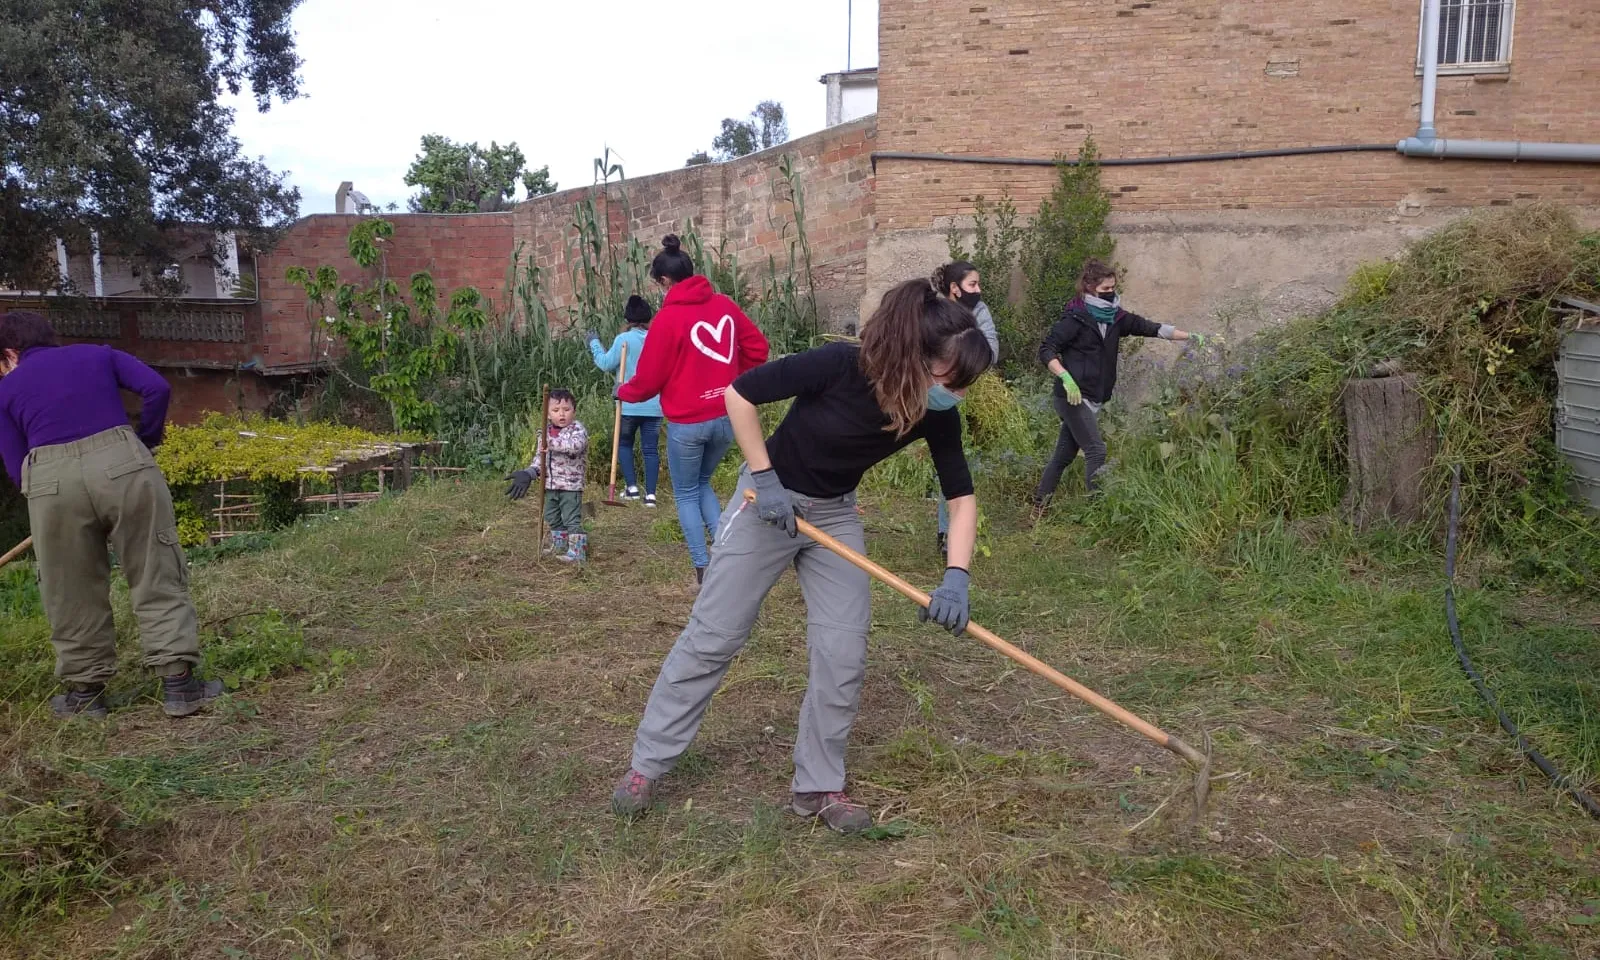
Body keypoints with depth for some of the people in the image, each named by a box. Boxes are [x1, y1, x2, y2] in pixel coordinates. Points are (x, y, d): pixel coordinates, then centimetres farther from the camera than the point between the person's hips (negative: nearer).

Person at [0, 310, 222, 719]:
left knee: (73, 595, 15)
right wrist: (145, 441, 19)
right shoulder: (100, 354, 22)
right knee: (158, 579, 7)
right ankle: (179, 683, 6)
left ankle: (85, 691, 25)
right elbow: (157, 388, 6)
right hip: (123, 465, 0)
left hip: (51, 483, 0)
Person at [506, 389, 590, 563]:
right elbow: (539, 456, 13)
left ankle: (577, 553, -1)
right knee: (552, 519, 19)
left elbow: (576, 445, -35)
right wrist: (529, 474, -2)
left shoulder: (577, 429, -12)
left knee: (572, 520, -7)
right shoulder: (546, 431, 9)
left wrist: (551, 442, -38)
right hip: (550, 485, 8)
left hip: (571, 485, -8)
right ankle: (559, 547, 34)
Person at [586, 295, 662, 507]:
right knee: (651, 448, 5)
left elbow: (606, 364, -4)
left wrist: (594, 343, 8)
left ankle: (631, 486, 7)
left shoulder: (624, 339, -9)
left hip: (629, 404, -2)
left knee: (624, 443, 17)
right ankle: (650, 493, 0)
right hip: (654, 405, 2)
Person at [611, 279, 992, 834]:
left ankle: (819, 787, 17)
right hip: (769, 499, -4)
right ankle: (647, 765, 17)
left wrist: (956, 577, -24)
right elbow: (740, 392, -21)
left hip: (835, 515, 4)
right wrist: (764, 477, -22)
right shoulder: (842, 366, -30)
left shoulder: (937, 416, -16)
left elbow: (961, 498, -9)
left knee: (844, 655, -2)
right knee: (712, 637, 1)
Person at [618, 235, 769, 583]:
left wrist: (623, 392, 13)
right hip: (727, 418, 5)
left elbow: (649, 378, -7)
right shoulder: (725, 305, 2)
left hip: (687, 423, -5)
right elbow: (757, 348, 6)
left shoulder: (668, 318, -13)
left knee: (686, 494, 13)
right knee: (702, 483, 24)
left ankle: (703, 569, 9)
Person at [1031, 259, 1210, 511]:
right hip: (1074, 396, -7)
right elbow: (1046, 350, -15)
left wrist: (1191, 336, 1)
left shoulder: (1114, 317, 9)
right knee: (1096, 451, -12)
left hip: (1092, 398, 7)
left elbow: (1149, 328, 8)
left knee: (1064, 455, 12)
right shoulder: (1076, 318, -12)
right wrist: (1066, 378, -27)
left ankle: (1039, 506, 22)